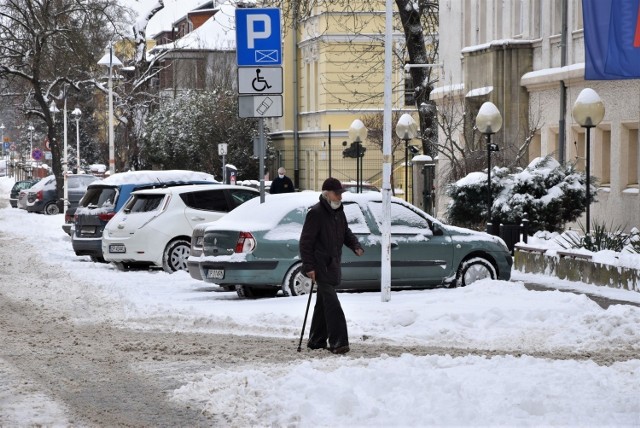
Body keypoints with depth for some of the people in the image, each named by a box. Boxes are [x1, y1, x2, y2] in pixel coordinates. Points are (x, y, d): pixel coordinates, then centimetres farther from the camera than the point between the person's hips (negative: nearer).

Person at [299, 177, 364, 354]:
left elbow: (346, 232, 25)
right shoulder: (316, 213, -14)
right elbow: (306, 241, -16)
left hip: (332, 265, 9)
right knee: (332, 303, -16)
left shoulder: (339, 212, 13)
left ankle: (316, 341, 25)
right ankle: (338, 342, -20)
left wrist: (355, 246, 4)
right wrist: (308, 266, -20)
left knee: (323, 303, 16)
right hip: (321, 266, -9)